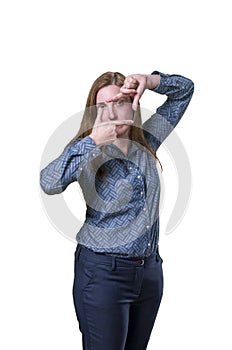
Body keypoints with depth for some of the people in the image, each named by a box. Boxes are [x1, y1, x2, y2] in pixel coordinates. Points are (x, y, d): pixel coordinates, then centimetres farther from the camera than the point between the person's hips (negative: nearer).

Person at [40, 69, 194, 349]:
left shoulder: (146, 141, 4)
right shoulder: (88, 151, -8)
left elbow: (185, 89, 11)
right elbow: (50, 183, -28)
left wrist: (149, 80, -8)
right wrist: (92, 141, -28)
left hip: (150, 271, 5)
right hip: (103, 272, -5)